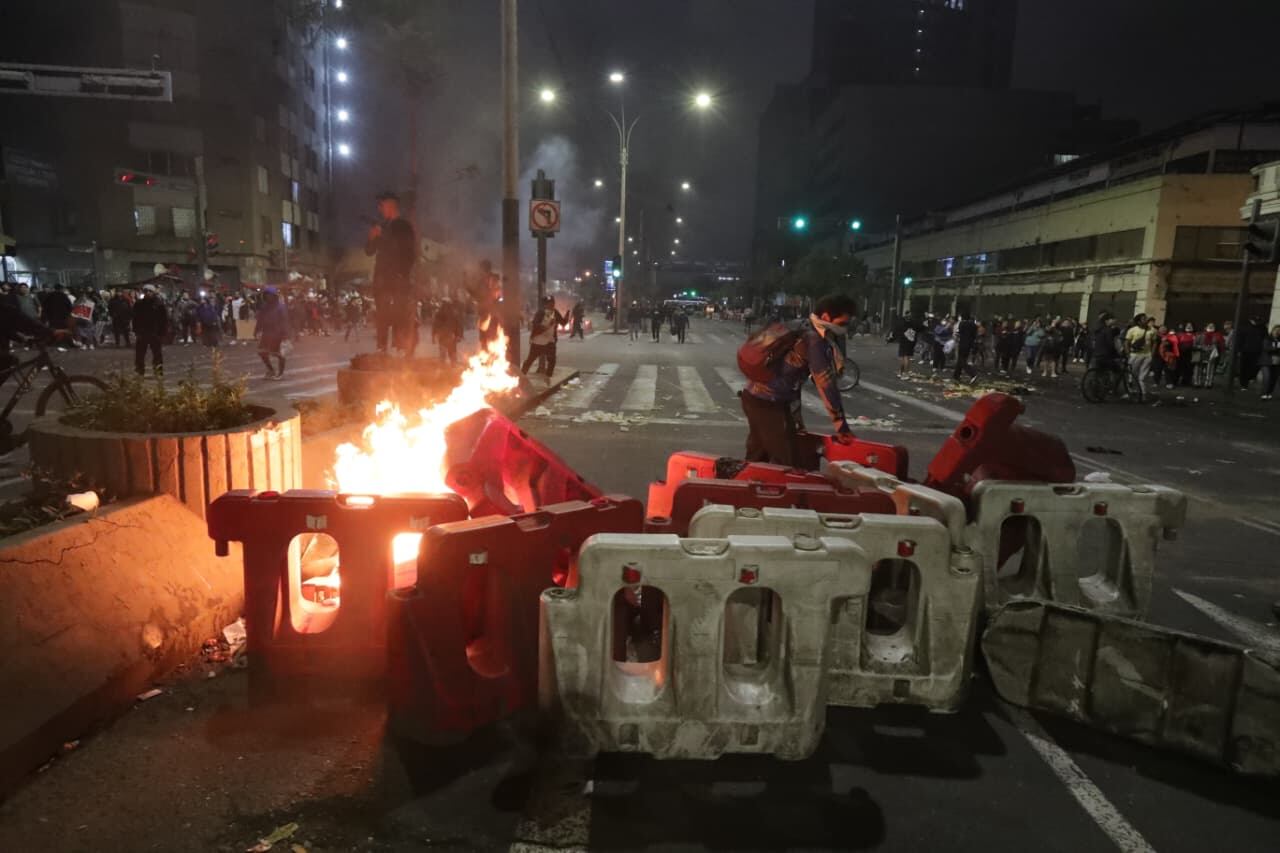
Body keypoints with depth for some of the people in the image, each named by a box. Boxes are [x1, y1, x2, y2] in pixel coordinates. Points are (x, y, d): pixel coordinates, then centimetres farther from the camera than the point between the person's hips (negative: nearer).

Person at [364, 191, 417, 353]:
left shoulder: (404, 226, 4)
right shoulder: (382, 227, 19)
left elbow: (411, 252, -2)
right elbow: (369, 251, 18)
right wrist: (372, 238, -1)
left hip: (399, 280, -6)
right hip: (382, 279, 6)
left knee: (400, 318, -14)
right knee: (382, 318, 3)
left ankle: (402, 351, -14)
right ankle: (381, 351, 6)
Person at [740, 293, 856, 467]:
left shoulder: (803, 331, 12)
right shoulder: (813, 339, -17)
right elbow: (825, 382, -17)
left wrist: (795, 416, 20)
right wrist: (840, 423, -11)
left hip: (756, 396, 10)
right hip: (768, 403, -10)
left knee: (756, 458, 19)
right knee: (785, 462, -1)